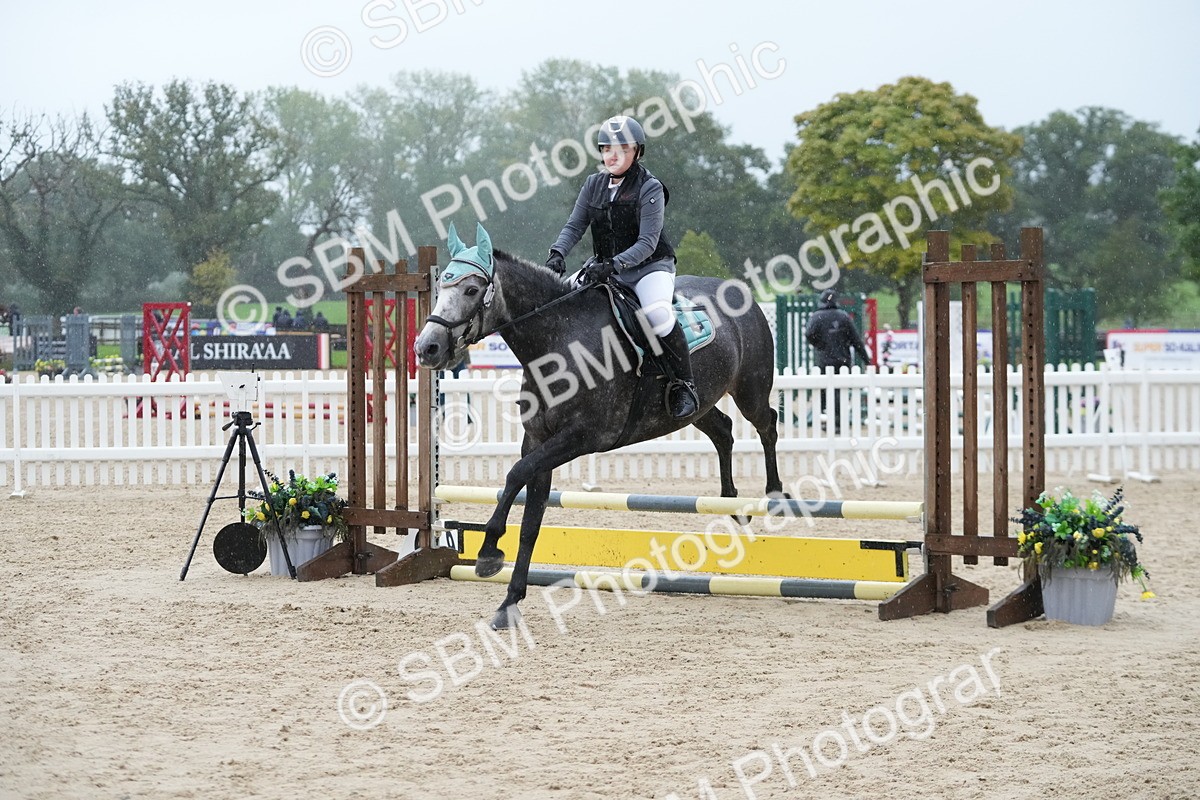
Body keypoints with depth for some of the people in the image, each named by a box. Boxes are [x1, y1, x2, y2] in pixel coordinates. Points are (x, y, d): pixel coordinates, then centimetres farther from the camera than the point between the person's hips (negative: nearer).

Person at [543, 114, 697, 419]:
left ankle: (684, 385, -19)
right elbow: (574, 226, 2)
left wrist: (613, 265, -34)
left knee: (657, 314, -34)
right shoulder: (594, 185, 6)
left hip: (650, 266, -6)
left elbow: (647, 242, -19)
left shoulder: (650, 188, -12)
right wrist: (558, 253, -20)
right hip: (605, 266, 6)